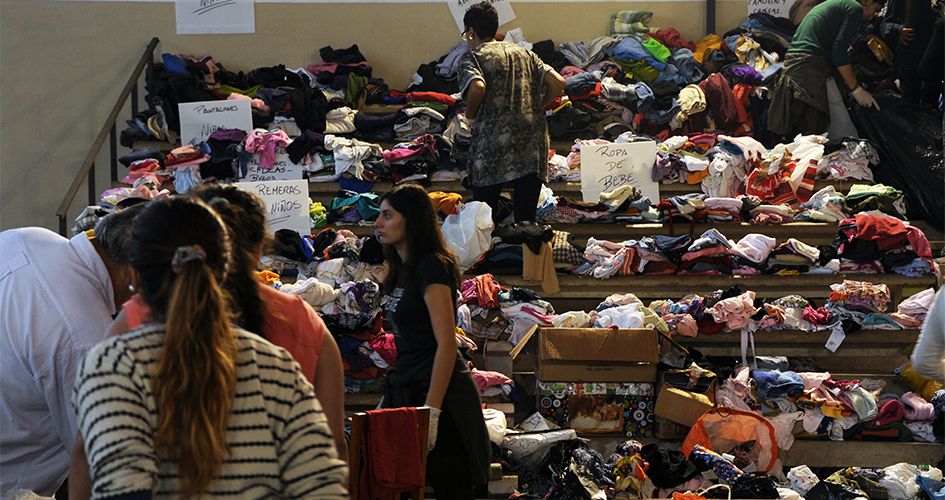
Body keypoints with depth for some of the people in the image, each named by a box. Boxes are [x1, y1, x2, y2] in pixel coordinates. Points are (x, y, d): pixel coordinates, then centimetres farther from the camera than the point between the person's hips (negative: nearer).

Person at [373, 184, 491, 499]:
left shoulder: (432, 267, -15)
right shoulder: (404, 269, 14)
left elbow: (447, 344, -21)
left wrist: (432, 410, -24)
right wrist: (390, 397, 19)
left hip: (441, 390, -9)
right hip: (407, 391, 9)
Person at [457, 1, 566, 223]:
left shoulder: (471, 58, 2)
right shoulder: (523, 53, 17)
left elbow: (477, 87, -19)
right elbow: (557, 83, 6)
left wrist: (470, 113, -1)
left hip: (494, 145, -4)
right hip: (533, 143, 4)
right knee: (526, 219, 6)